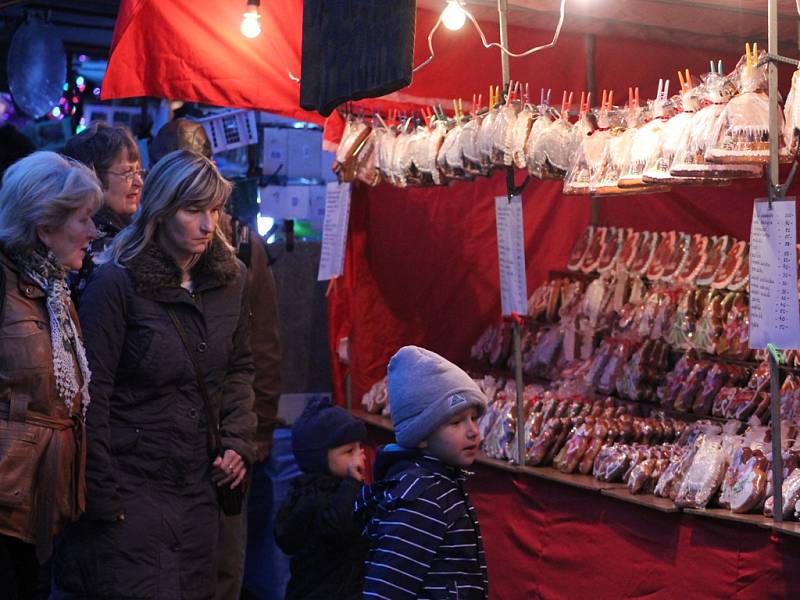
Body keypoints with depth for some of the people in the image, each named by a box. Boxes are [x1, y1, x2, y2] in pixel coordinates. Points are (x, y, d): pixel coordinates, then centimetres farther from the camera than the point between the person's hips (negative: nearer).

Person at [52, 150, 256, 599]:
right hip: (131, 483, -6)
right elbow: (92, 394, -13)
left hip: (200, 484, 6)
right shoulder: (117, 283, -13)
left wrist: (239, 440, 3)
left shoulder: (230, 279, 6)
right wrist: (101, 496, -13)